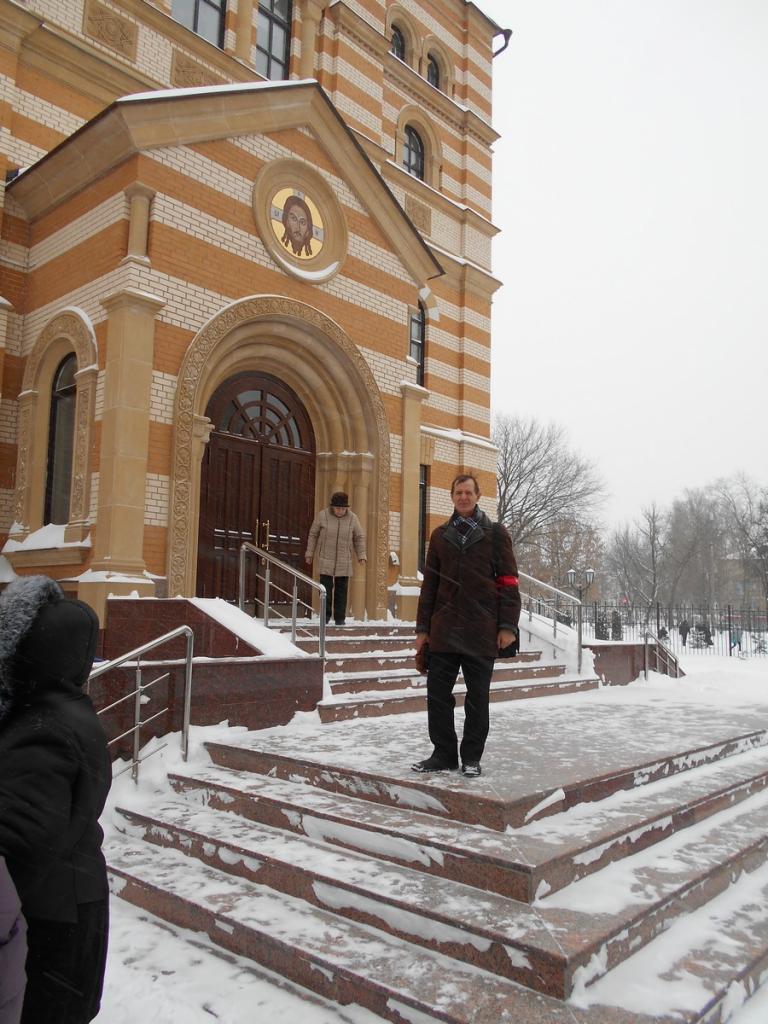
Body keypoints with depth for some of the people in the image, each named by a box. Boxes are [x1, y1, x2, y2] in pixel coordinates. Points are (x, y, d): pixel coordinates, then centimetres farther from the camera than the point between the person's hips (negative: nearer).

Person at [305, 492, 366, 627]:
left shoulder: (352, 518, -1)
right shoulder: (322, 516, -5)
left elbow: (359, 538, 8)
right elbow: (313, 535, 5)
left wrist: (361, 555, 1)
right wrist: (309, 554, 7)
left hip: (344, 562, 1)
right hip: (325, 561, -1)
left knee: (341, 591, 4)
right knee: (326, 589, -4)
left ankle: (340, 619, 12)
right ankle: (326, 615, 10)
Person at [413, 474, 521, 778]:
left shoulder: (495, 534, 3)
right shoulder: (440, 535, 12)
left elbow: (508, 582, 0)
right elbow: (429, 584, 13)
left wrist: (507, 626, -8)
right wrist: (423, 627, 9)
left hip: (482, 631, -3)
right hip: (444, 630, 3)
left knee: (477, 697, 6)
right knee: (437, 693, 4)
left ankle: (472, 757, 19)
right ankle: (444, 754, 18)